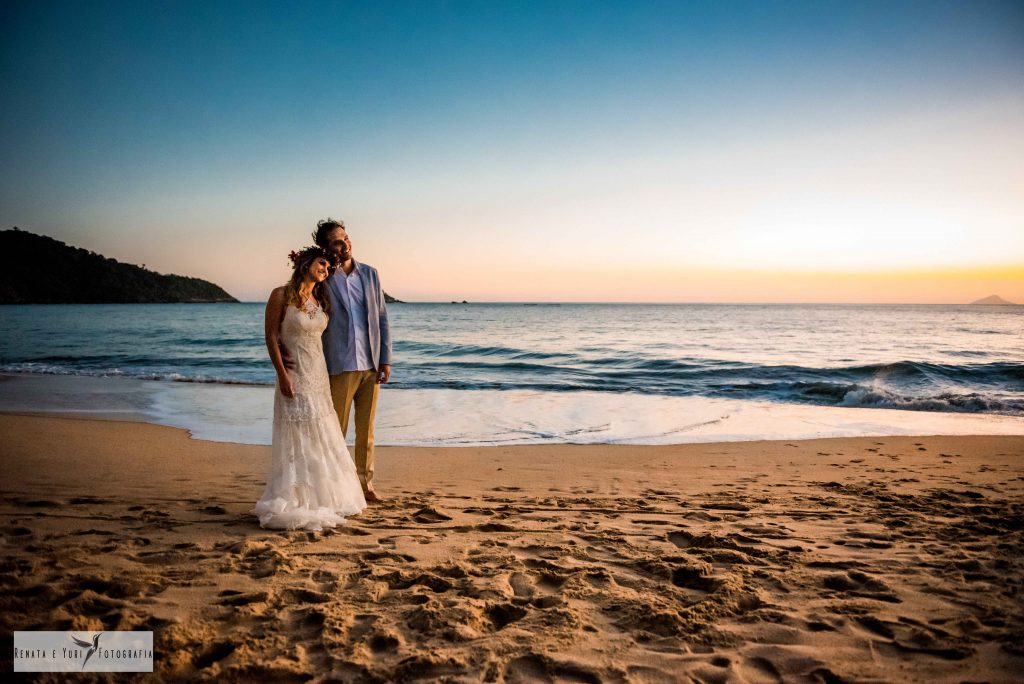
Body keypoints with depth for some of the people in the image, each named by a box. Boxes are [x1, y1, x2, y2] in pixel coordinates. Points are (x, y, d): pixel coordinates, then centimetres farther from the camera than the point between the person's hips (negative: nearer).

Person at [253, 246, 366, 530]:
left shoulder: (321, 300, 10)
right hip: (295, 375, -7)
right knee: (298, 439, -3)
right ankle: (295, 503, 7)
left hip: (319, 374, 7)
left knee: (319, 438, 11)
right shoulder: (282, 296, -8)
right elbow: (271, 336, -10)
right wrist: (282, 374, -16)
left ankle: (320, 498, 22)